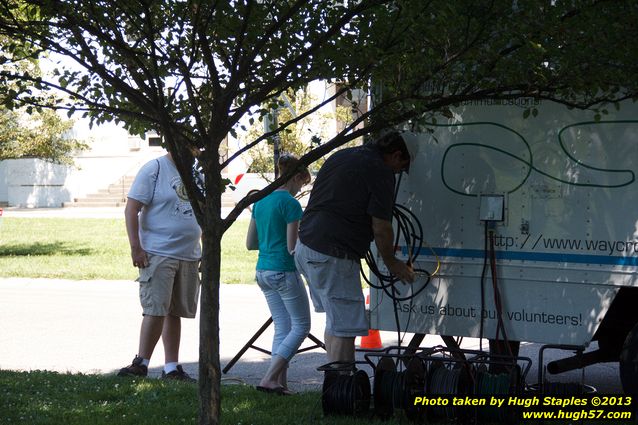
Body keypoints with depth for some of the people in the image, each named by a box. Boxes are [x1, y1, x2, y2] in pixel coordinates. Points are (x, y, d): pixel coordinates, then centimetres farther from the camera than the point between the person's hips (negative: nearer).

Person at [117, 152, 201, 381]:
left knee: (175, 312, 9)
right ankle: (141, 362, -3)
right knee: (155, 310, -10)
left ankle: (172, 368, 13)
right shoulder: (154, 169, -6)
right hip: (158, 253, -6)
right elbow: (131, 210, -10)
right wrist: (135, 248, -16)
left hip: (189, 256, 6)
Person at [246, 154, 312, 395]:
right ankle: (269, 378, -6)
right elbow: (292, 247, -15)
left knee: (282, 328, 14)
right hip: (284, 271, -8)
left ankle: (280, 383, 9)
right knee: (301, 326, 4)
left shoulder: (260, 201, 10)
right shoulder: (291, 204, -13)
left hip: (263, 271, 8)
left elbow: (250, 243, 13)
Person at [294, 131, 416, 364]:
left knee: (334, 322, 19)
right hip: (333, 256, -9)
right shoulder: (381, 172, -8)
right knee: (345, 328, -6)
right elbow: (381, 227, -9)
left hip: (305, 247, 9)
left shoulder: (339, 156, 18)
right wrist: (391, 263, 7)